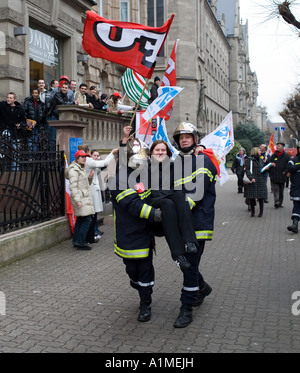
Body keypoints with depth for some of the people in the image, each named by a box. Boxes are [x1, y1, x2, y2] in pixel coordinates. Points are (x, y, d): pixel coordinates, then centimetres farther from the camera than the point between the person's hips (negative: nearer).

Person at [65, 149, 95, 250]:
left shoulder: (81, 169, 21)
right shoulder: (73, 169, -10)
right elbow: (73, 186, -18)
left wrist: (90, 178, 7)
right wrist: (77, 200, -26)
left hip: (84, 198, 10)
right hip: (80, 198, -10)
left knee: (80, 219, 12)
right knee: (87, 219, -13)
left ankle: (76, 241, 19)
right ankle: (80, 243, -10)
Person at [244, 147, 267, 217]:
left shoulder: (261, 160, 18)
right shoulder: (249, 160, -2)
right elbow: (247, 170, -9)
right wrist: (251, 178, -22)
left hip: (261, 181, 5)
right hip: (253, 181, -5)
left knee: (261, 197, 2)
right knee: (251, 197, -2)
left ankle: (261, 211, 13)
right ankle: (252, 211, 12)